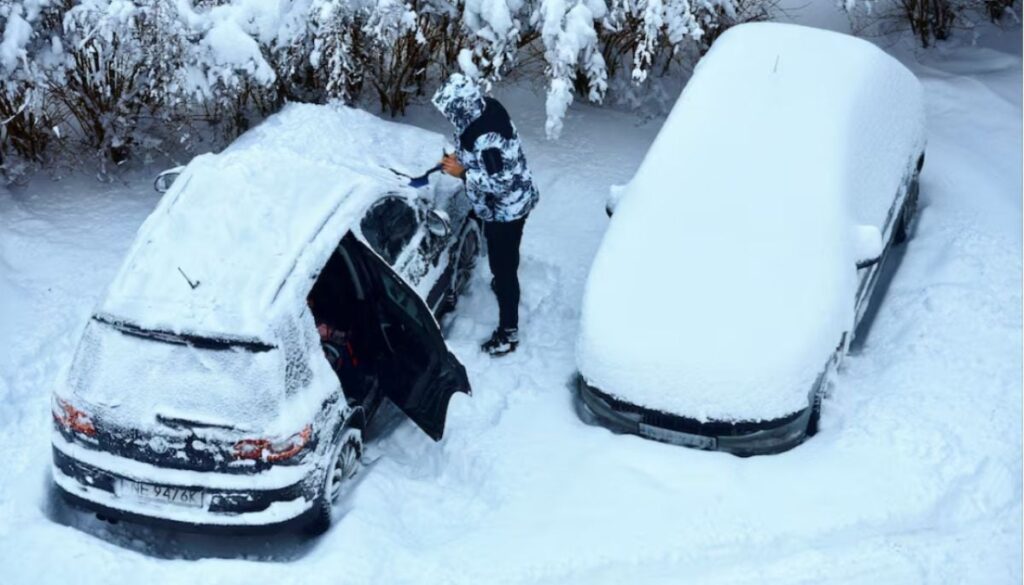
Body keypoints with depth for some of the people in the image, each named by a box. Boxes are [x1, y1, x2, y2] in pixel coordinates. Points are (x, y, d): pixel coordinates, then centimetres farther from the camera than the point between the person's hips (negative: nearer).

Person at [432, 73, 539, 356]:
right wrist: (461, 157, -3)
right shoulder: (487, 108, -9)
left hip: (505, 210, -9)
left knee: (503, 266, 6)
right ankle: (504, 282, 60)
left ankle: (508, 333, 20)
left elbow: (499, 184, -31)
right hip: (508, 205, 9)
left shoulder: (487, 138, -37)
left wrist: (462, 172, -24)